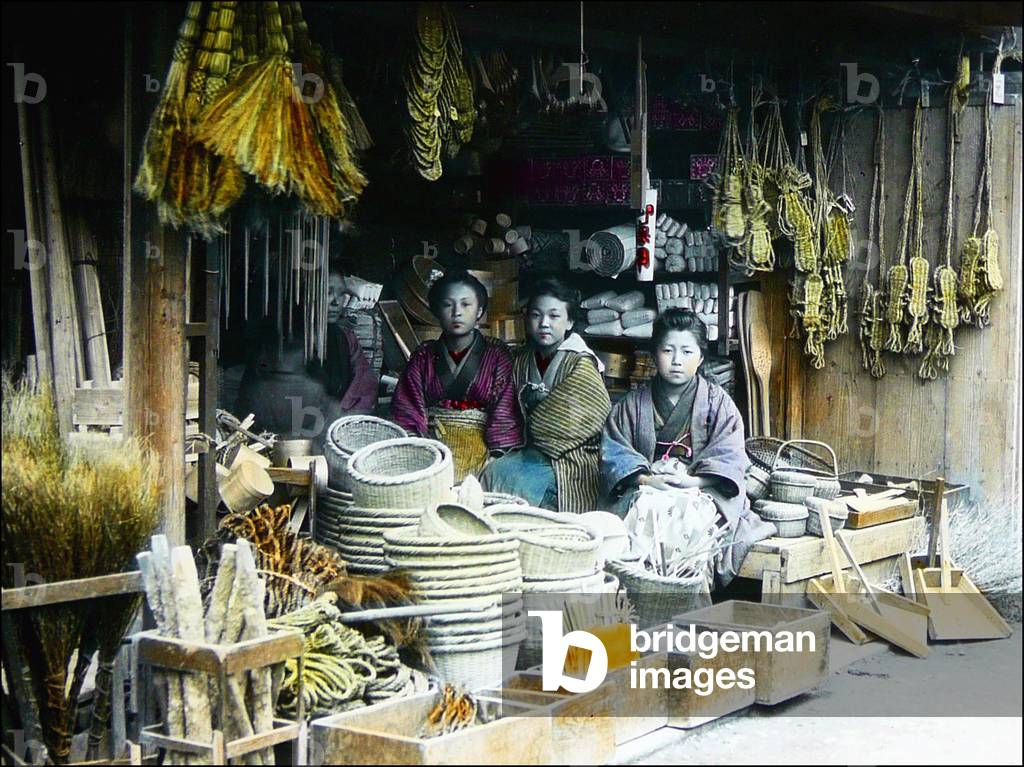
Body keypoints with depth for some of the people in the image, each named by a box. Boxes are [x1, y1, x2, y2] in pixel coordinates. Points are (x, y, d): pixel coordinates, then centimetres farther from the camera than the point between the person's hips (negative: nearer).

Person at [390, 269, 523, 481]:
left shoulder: (497, 354, 7)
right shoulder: (423, 357, 14)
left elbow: (505, 413, -2)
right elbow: (407, 411, 6)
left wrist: (496, 456, -16)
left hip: (480, 442, -2)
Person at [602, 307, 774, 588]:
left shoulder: (717, 401, 8)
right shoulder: (632, 404, 13)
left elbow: (729, 456, -3)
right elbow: (614, 451, 2)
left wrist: (694, 480, -20)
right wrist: (646, 479, -17)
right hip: (647, 490, 1)